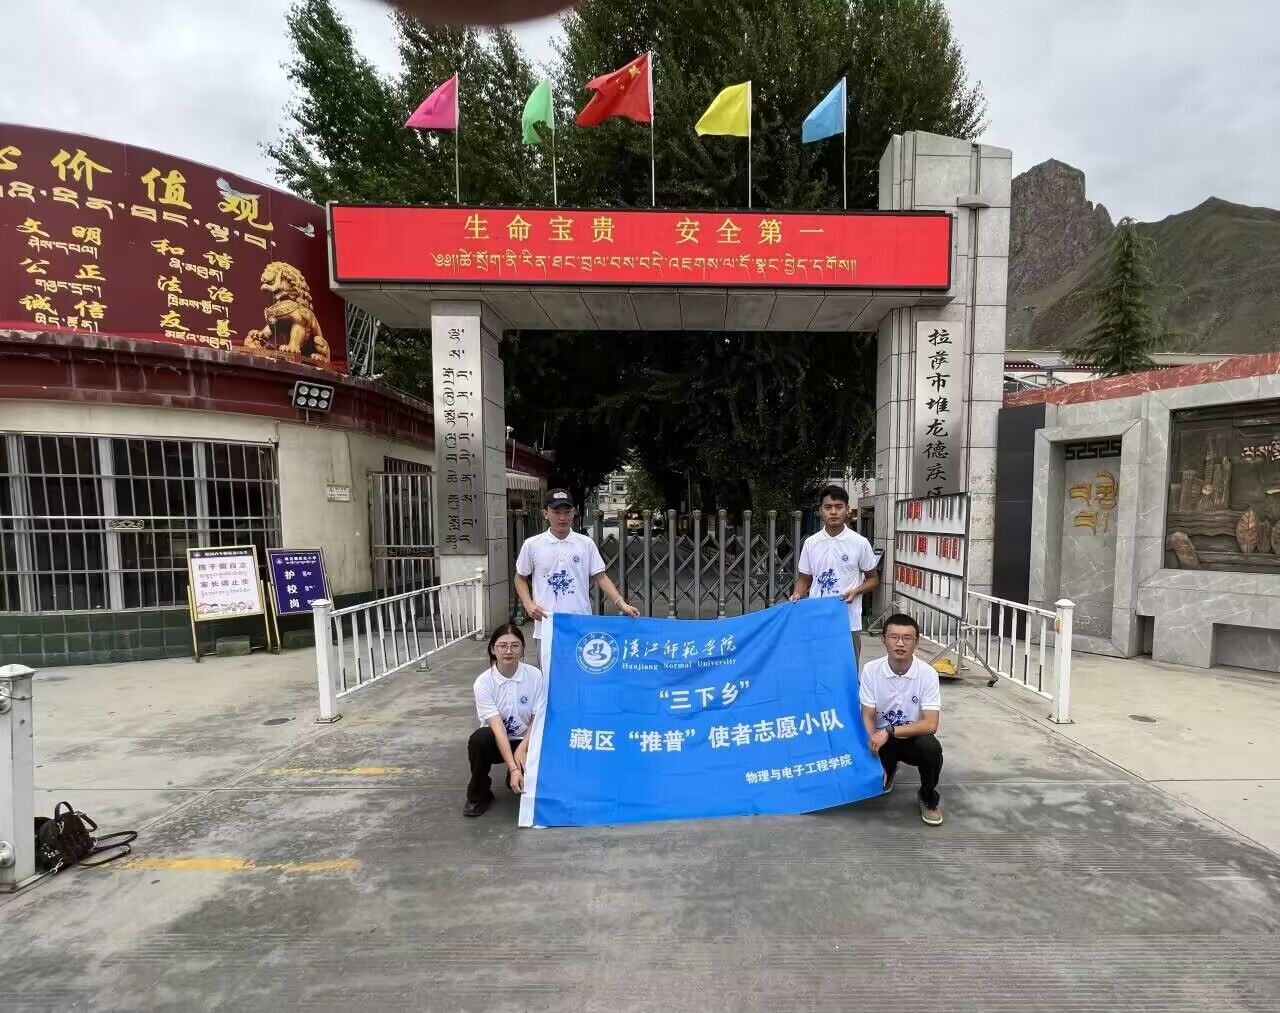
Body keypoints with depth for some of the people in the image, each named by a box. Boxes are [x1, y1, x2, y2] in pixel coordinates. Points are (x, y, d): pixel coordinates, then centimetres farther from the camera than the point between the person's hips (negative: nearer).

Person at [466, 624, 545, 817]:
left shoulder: (535, 676, -14)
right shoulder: (484, 682, -18)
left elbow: (539, 719, -10)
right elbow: (497, 727, -25)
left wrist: (523, 748, -26)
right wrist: (513, 768, -32)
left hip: (525, 740, 1)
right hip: (497, 741, 0)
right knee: (480, 738, -33)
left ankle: (520, 781, 13)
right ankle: (479, 795, -7)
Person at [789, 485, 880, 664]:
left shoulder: (860, 543, -4)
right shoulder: (811, 543, 2)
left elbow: (873, 579, 5)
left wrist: (856, 591, -14)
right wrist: (796, 595, -9)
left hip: (848, 623, -2)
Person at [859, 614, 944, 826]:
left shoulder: (927, 673, -19)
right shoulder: (871, 670, -16)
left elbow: (930, 725, -23)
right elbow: (867, 717, -11)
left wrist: (889, 732, -31)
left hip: (914, 739, -1)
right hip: (882, 738, 1)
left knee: (931, 747, -33)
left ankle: (929, 798, -2)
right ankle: (887, 772, 20)